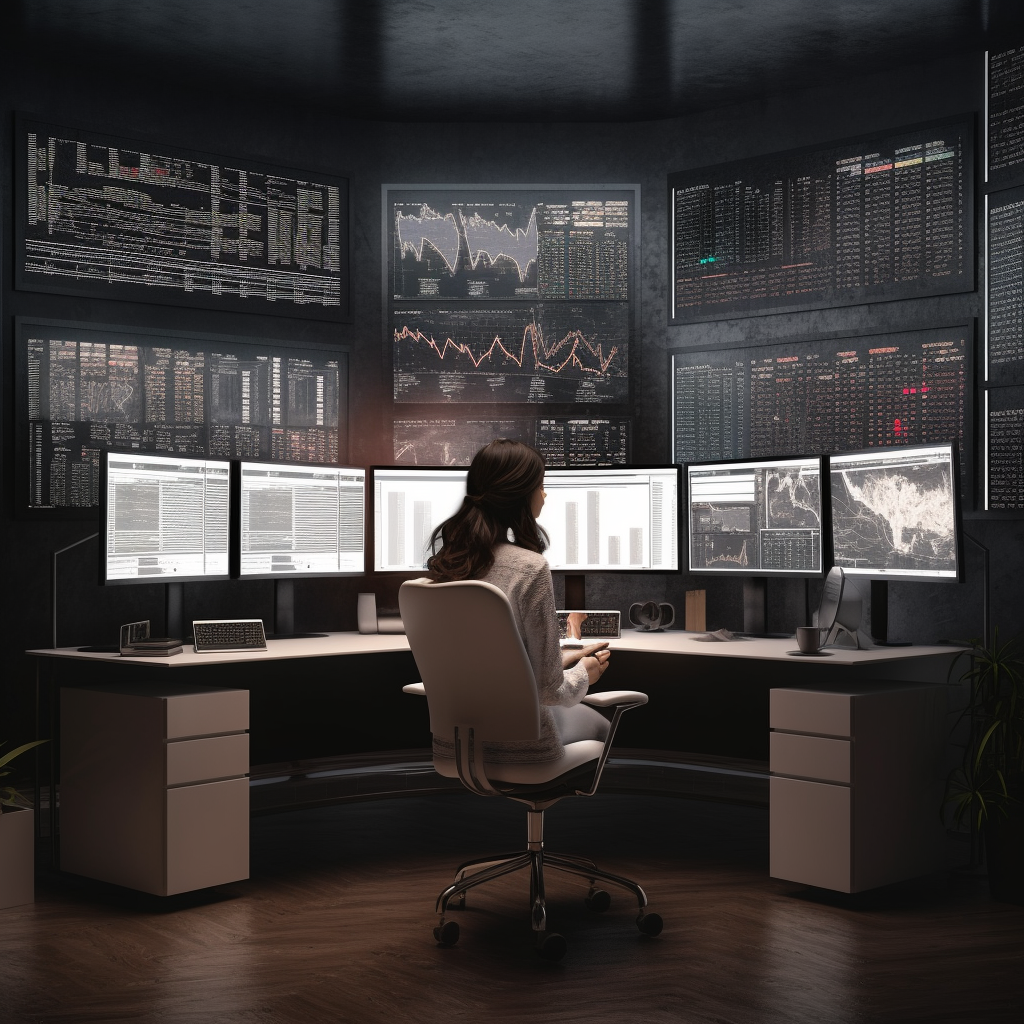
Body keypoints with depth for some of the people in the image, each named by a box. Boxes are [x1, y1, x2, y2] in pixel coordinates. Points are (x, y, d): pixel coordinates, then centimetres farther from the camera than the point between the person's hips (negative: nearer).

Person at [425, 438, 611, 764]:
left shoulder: (444, 560, -2)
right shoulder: (530, 568, -22)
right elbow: (548, 688, -18)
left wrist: (562, 660, 17)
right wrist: (583, 675, 3)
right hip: (516, 744, -6)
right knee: (597, 725, 29)